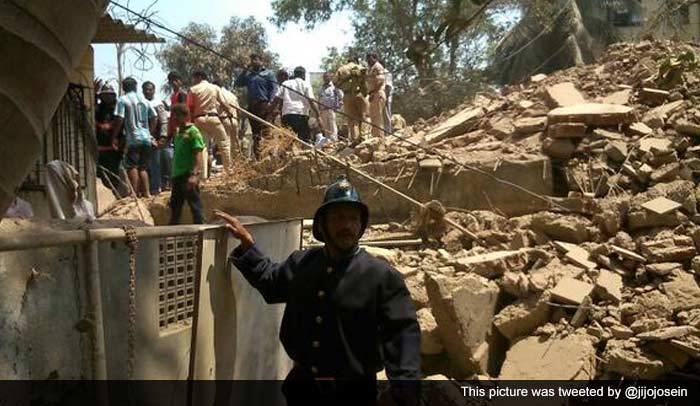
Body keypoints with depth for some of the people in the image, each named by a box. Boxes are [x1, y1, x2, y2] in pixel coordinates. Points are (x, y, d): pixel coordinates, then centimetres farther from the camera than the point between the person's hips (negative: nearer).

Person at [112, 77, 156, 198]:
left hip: (133, 138, -5)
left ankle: (135, 193, -5)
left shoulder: (123, 100, -3)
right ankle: (146, 192, 8)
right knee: (143, 167, 12)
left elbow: (120, 119, -11)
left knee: (131, 166, -1)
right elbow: (154, 118, 14)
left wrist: (114, 137, -4)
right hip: (146, 138, 5)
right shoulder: (144, 100, 12)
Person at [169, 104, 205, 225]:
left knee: (194, 204, -2)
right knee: (175, 205, 17)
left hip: (188, 175, -9)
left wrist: (194, 174, -26)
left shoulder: (193, 131, -10)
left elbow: (198, 155, -18)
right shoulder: (178, 132, 15)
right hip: (177, 175, 9)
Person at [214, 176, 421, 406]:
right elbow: (270, 280, 23)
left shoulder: (382, 276, -13)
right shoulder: (300, 264, 2)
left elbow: (403, 334, -16)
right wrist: (247, 243, 13)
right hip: (301, 385, 4)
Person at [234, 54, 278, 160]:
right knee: (255, 132, 7)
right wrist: (245, 71, 10)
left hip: (263, 104, -5)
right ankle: (256, 156, 10)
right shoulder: (248, 75, 23)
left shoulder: (268, 73, 9)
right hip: (252, 105, 5)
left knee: (265, 130, -13)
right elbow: (237, 84, 14)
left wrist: (270, 101, -14)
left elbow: (274, 88, -1)